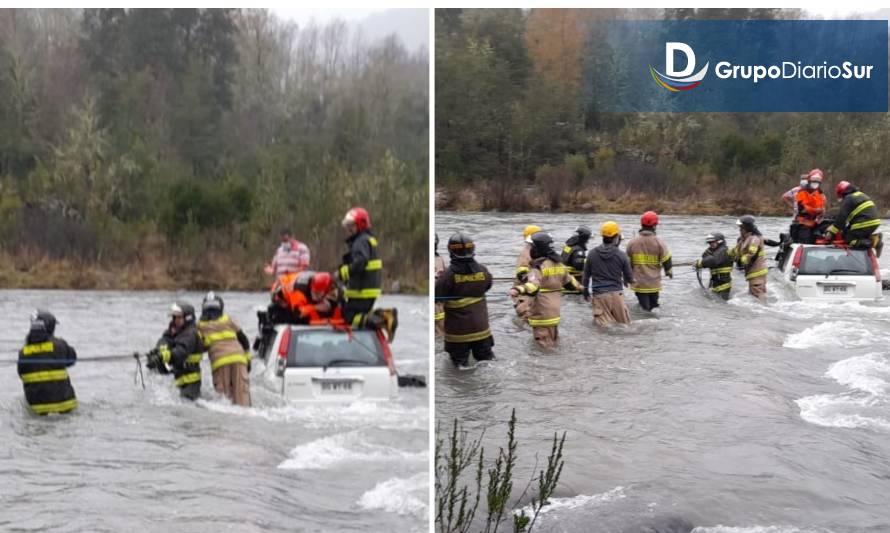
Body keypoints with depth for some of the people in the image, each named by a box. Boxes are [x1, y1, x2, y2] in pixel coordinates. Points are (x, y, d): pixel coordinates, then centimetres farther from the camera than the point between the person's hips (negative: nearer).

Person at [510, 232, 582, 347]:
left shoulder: (539, 265, -19)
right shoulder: (558, 263, 9)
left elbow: (533, 285, -35)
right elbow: (568, 279, 25)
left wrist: (519, 290, -52)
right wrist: (578, 286, 46)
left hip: (542, 308, -9)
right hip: (555, 305, 9)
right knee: (553, 333, 22)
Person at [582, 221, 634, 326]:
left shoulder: (592, 254, 3)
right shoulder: (621, 255, -3)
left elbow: (586, 275, 10)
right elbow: (630, 278, 5)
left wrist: (586, 292, 25)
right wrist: (625, 281, 29)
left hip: (599, 295, 1)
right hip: (616, 293, -1)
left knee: (605, 325, -2)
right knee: (625, 323, 7)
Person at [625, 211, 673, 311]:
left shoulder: (632, 242, -5)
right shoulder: (659, 242, -9)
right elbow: (666, 260, -4)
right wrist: (669, 272, 16)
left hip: (638, 283, 0)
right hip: (654, 283, 0)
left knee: (643, 309, 5)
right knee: (653, 306, 18)